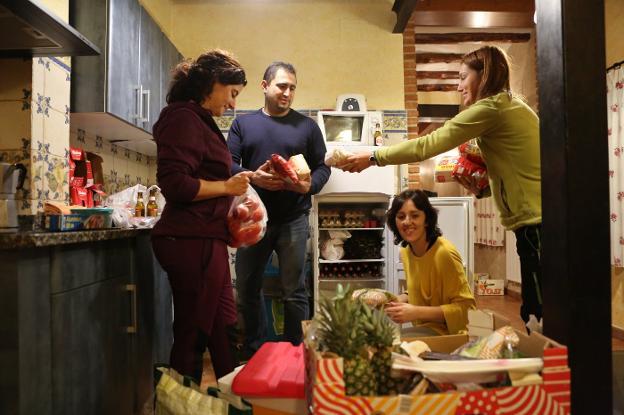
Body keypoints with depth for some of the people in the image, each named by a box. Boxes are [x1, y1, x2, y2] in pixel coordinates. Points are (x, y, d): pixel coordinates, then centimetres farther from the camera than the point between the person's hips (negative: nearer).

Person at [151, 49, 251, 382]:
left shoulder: (199, 120, 20)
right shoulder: (184, 119, -11)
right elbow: (174, 184, -22)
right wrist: (226, 187, -12)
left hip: (204, 240, 10)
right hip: (193, 242, -10)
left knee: (224, 331, 16)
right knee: (193, 336, 1)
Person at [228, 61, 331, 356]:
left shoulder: (307, 126, 8)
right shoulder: (243, 123, 11)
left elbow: (322, 166, 6)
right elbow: (229, 164, 3)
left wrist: (310, 185, -15)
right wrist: (253, 177, -17)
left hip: (293, 219, -1)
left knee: (294, 292, 3)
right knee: (247, 289, 9)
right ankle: (253, 353, 26)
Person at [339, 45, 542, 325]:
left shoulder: (490, 108, -11)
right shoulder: (512, 106, 19)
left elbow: (427, 145, -14)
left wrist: (373, 157, -8)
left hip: (534, 222, -9)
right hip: (534, 220, 9)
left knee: (541, 312, -2)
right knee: (535, 311, 13)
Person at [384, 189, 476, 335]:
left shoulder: (444, 252, -23)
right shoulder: (405, 252, 1)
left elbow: (465, 307, -20)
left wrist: (417, 312, -26)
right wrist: (402, 299, -4)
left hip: (448, 331, -6)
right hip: (424, 328, 7)